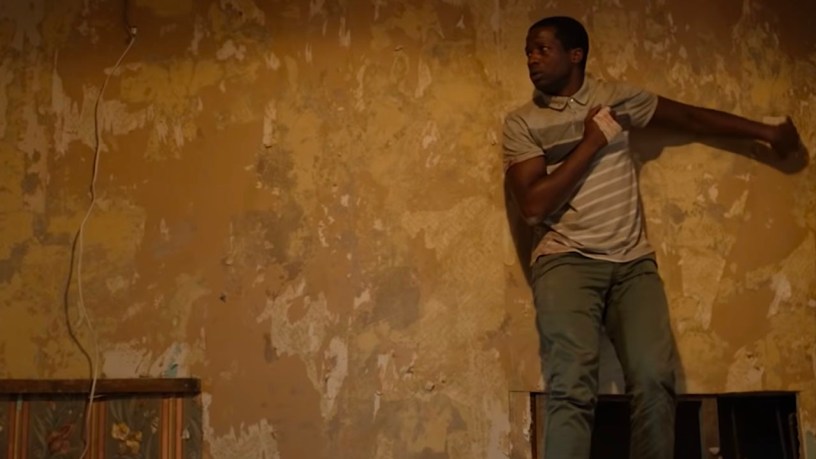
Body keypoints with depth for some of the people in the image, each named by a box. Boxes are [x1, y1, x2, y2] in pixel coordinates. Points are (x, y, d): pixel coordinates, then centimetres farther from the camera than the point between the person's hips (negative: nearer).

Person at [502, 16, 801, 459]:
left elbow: (692, 117, 25)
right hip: (566, 261, -2)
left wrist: (768, 132, 29)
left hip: (633, 261, 3)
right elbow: (533, 204, -6)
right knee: (572, 387, -21)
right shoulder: (521, 122, 6)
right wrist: (592, 142, -3)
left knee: (654, 380, -16)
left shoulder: (615, 96, 15)